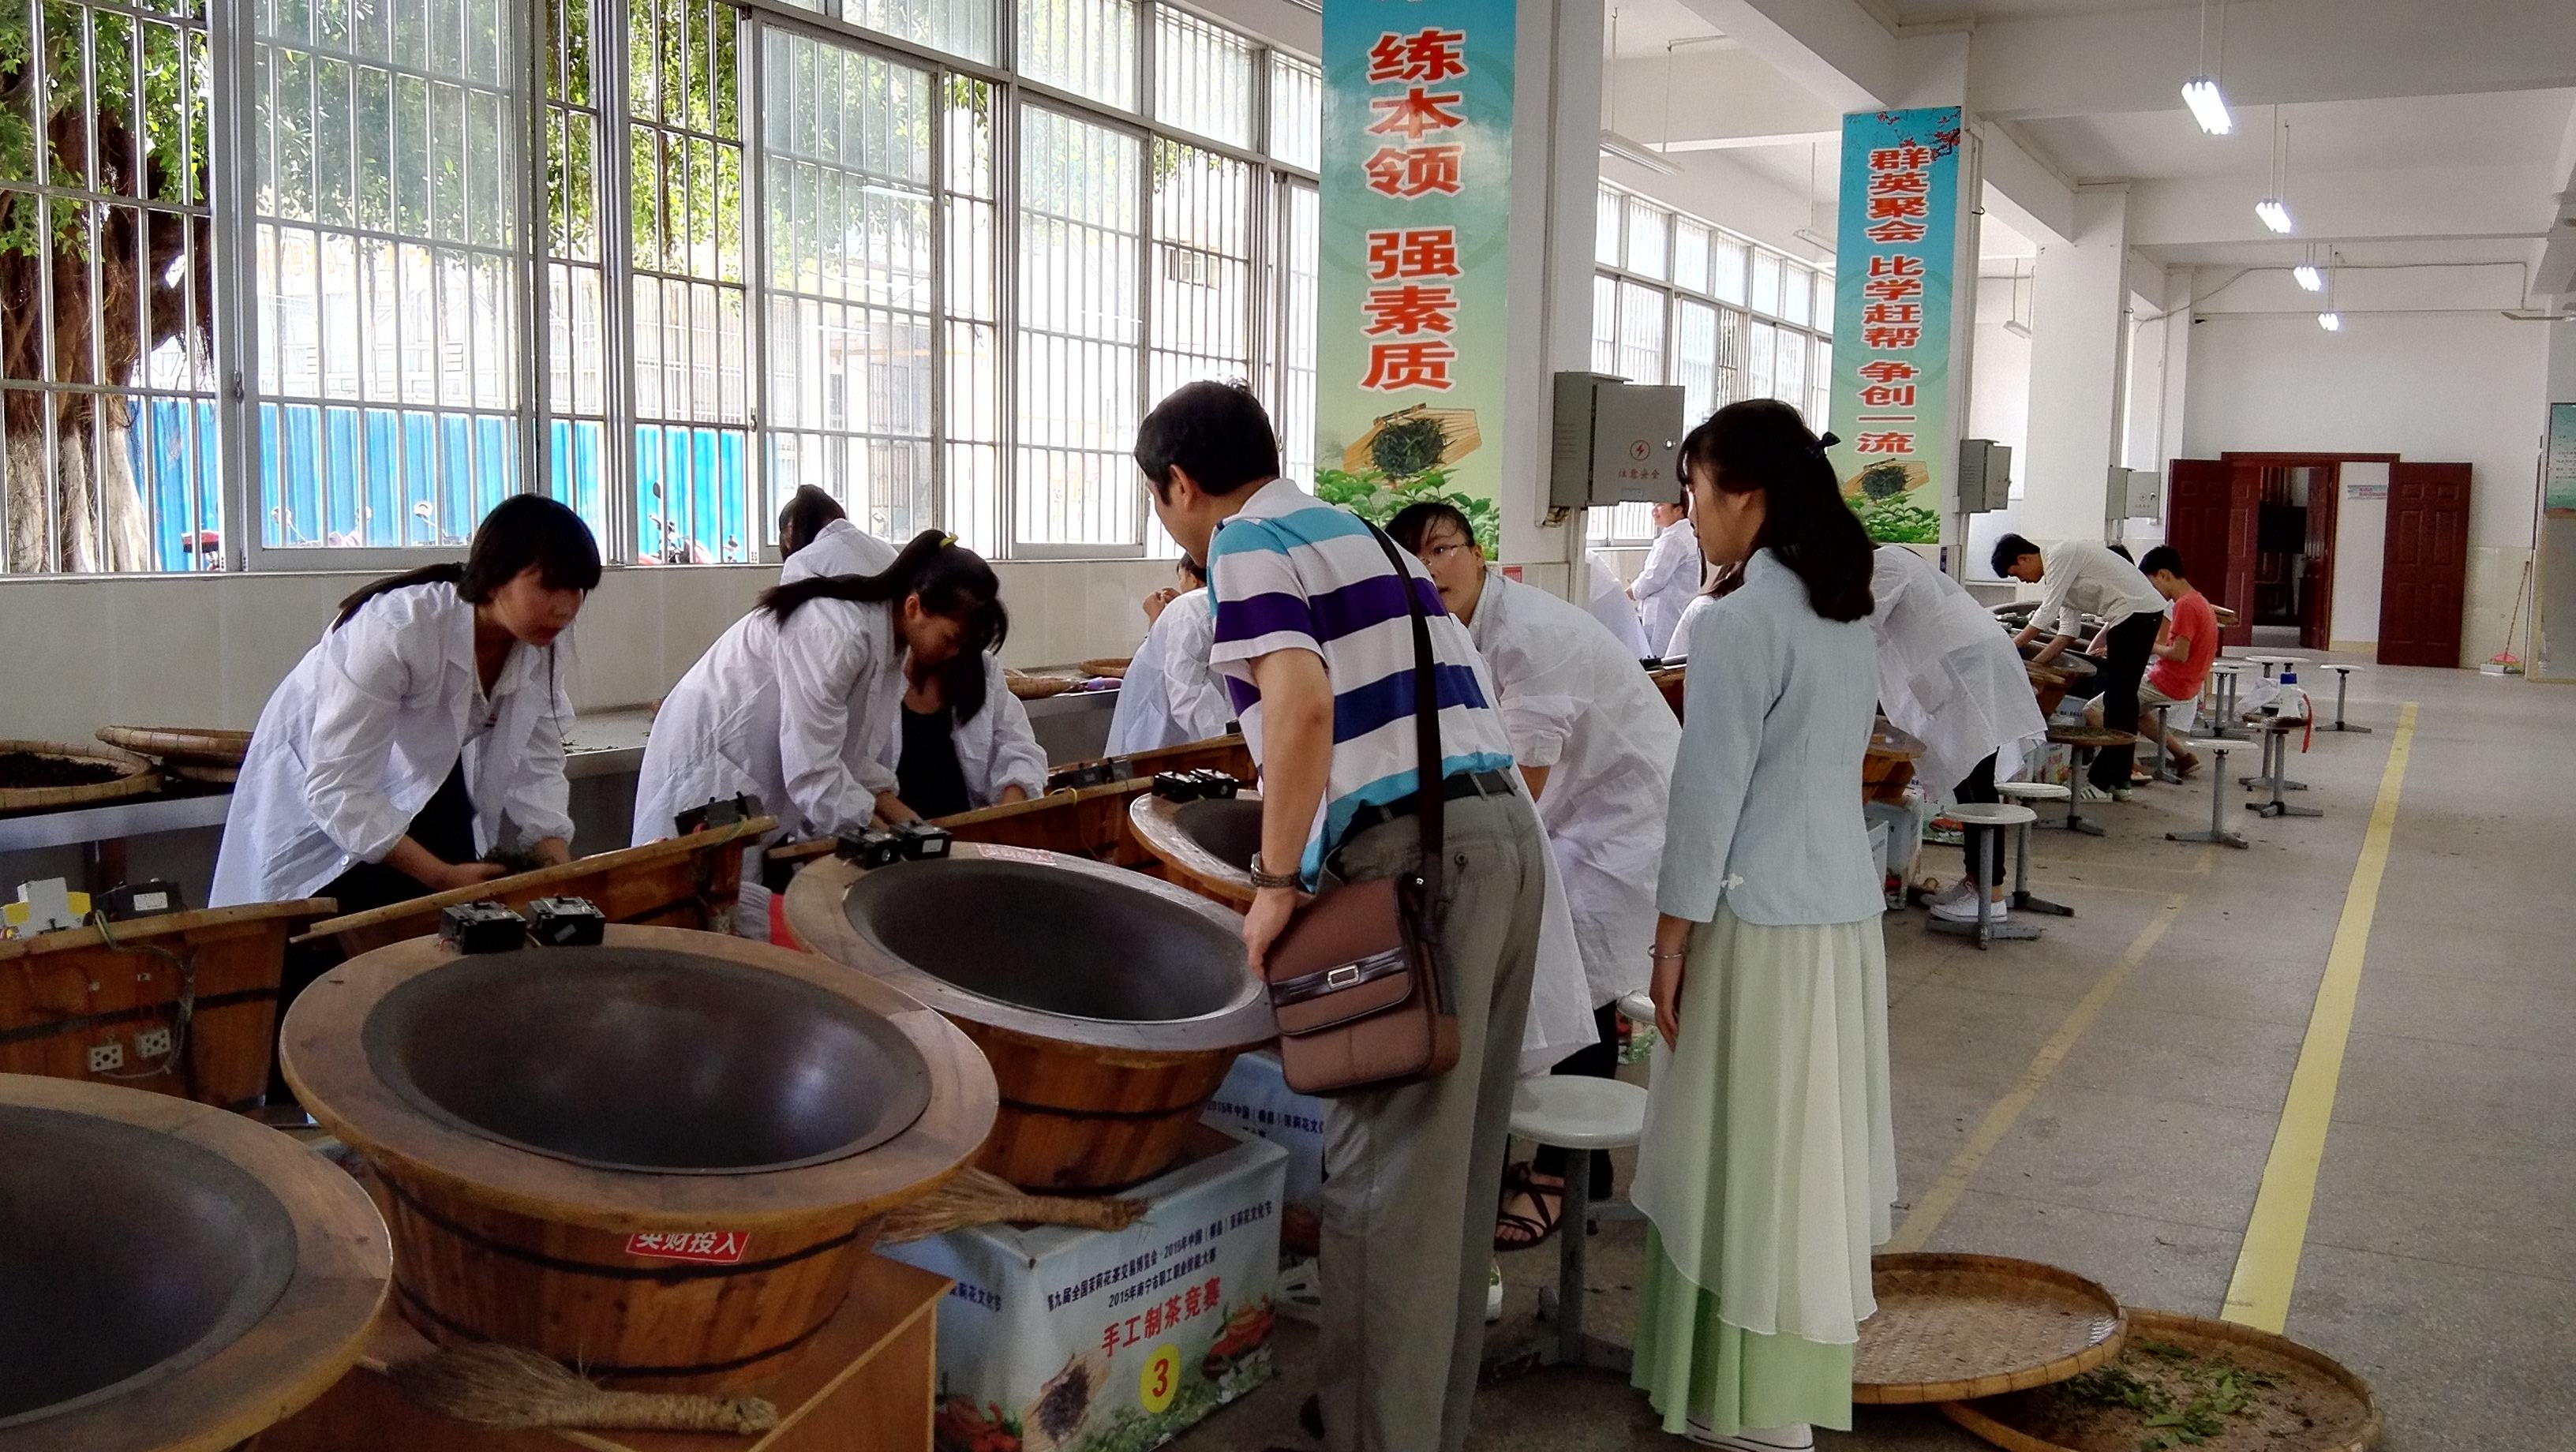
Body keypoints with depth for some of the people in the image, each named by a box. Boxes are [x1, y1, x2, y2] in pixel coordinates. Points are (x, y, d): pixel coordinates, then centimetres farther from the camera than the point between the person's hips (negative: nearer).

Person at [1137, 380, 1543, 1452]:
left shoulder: (1248, 546, -3)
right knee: (1453, 1156, 16)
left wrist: (1276, 882, -13)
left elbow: (1304, 704, -20)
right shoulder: (1360, 535, 23)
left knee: (1386, 1163, 0)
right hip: (1500, 829, 9)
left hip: (1414, 853, -9)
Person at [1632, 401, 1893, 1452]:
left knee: (1753, 1152, 1)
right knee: (1809, 1140, 16)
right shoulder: (1848, 612, 10)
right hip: (1843, 904, 9)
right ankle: (1805, 1365, 29)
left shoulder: (1739, 623, -16)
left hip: (1764, 919, -8)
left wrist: (1670, 941, -10)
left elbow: (1709, 796, -16)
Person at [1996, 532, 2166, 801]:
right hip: (2145, 612, 10)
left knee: (2117, 698, -7)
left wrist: (2010, 648, -9)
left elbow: (2045, 615, -15)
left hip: (2135, 612, -10)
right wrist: (2032, 665, 11)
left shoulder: (2062, 556, -10)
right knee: (2123, 697, 12)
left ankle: (2100, 782, -4)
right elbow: (2067, 632, 17)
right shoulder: (2057, 575, 19)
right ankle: (2119, 781, 17)